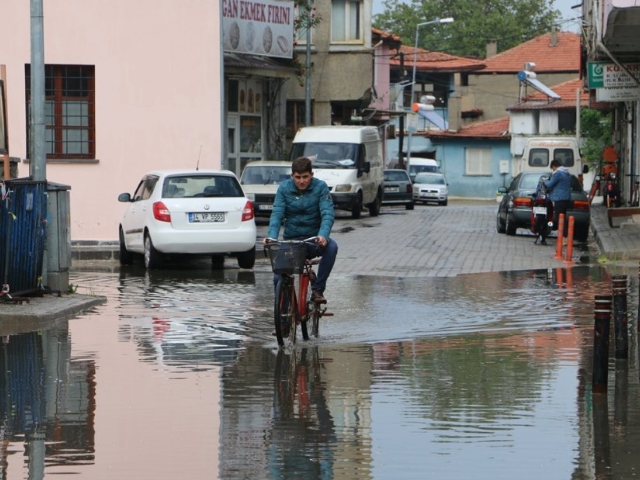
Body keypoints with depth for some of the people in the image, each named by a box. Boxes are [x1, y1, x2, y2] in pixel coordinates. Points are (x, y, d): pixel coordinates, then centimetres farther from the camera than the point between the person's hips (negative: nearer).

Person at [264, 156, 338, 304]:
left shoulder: (320, 187, -7)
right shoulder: (284, 188, -2)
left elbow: (328, 214, -18)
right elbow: (277, 214, -11)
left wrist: (323, 235, -38)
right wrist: (271, 236, -30)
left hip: (314, 239, -1)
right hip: (291, 240, 1)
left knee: (331, 247, -35)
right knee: (278, 278, -18)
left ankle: (318, 289, -21)